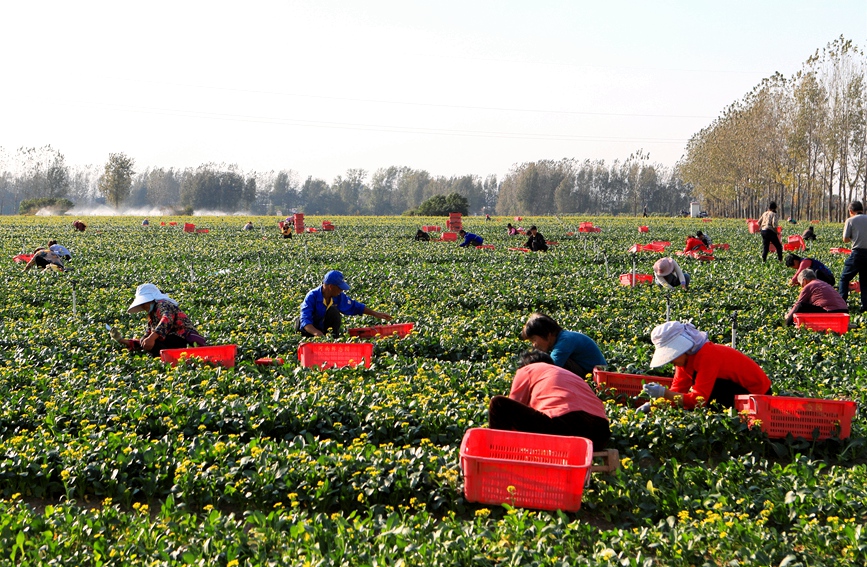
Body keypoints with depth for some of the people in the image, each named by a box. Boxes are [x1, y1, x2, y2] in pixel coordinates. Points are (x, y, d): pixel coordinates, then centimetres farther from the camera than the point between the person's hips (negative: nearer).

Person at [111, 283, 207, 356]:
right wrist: (121, 340, 18)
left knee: (149, 344, -23)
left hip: (183, 339, -9)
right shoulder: (152, 319, 29)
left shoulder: (163, 305, 2)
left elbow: (167, 319, -22)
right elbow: (142, 344, 29)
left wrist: (152, 337, -35)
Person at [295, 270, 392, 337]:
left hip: (325, 327, 4)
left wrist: (376, 314, 3)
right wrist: (316, 333, -57)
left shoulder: (338, 297, -11)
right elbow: (305, 320, -38)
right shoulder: (312, 296, -28)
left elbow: (355, 306, 5)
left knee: (333, 311, -25)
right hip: (311, 329, -4)